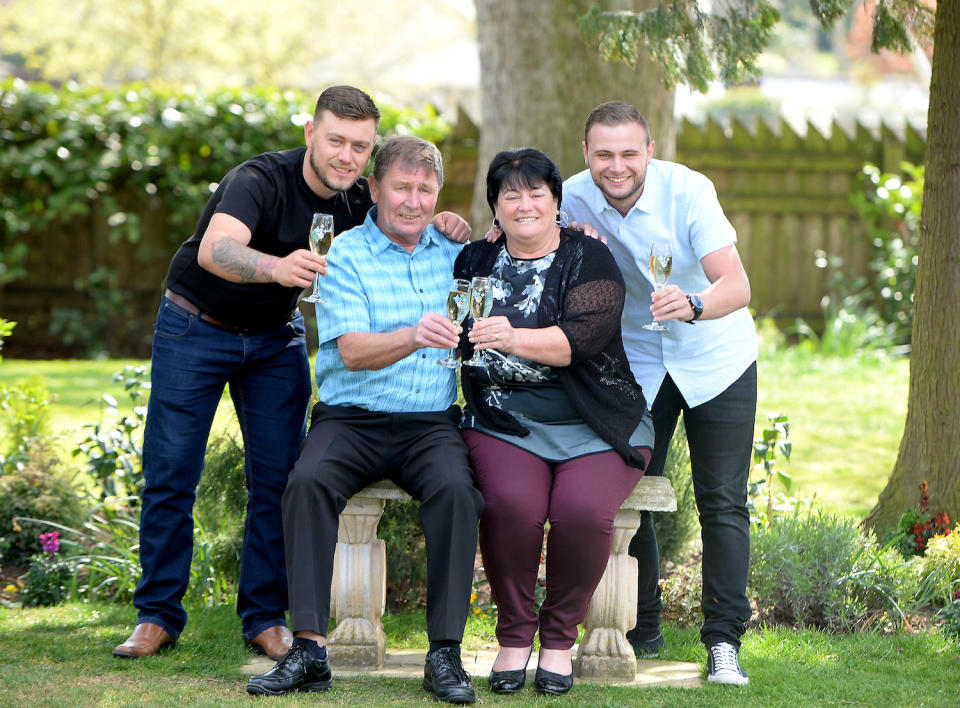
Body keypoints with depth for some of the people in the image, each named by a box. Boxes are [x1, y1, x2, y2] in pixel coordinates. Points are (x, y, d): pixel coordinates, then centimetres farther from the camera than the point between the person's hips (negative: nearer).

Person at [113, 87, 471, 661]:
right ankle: (158, 615, 7)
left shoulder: (360, 200, -11)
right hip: (197, 328, -4)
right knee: (170, 474, -4)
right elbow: (215, 250, -47)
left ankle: (266, 617, 6)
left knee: (279, 478, -4)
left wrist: (449, 227, -26)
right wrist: (277, 268, -68)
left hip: (276, 338, 4)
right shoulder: (259, 181, -29)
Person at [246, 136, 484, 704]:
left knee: (454, 488, -30)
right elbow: (352, 351, -13)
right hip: (353, 418, -2)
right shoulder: (347, 255, 0)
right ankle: (310, 649, -30)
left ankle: (445, 654, -27)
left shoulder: (452, 251, 13)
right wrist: (415, 336, -33)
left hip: (431, 423, 2)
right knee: (309, 481, -32)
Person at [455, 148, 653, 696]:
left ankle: (560, 637, -6)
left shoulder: (589, 259, 2)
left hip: (594, 426, -2)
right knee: (511, 503, -31)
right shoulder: (476, 261, 14)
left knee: (583, 509, -31)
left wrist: (514, 338, -32)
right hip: (504, 421, 2)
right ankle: (514, 635, -10)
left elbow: (583, 336, -17)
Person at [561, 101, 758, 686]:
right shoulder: (574, 198, -13)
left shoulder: (687, 190, -24)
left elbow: (737, 286, -32)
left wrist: (692, 305, -53)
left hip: (715, 359, -3)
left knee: (722, 502, -6)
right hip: (635, 363, 3)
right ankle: (642, 631, 19)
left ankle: (724, 641, -2)